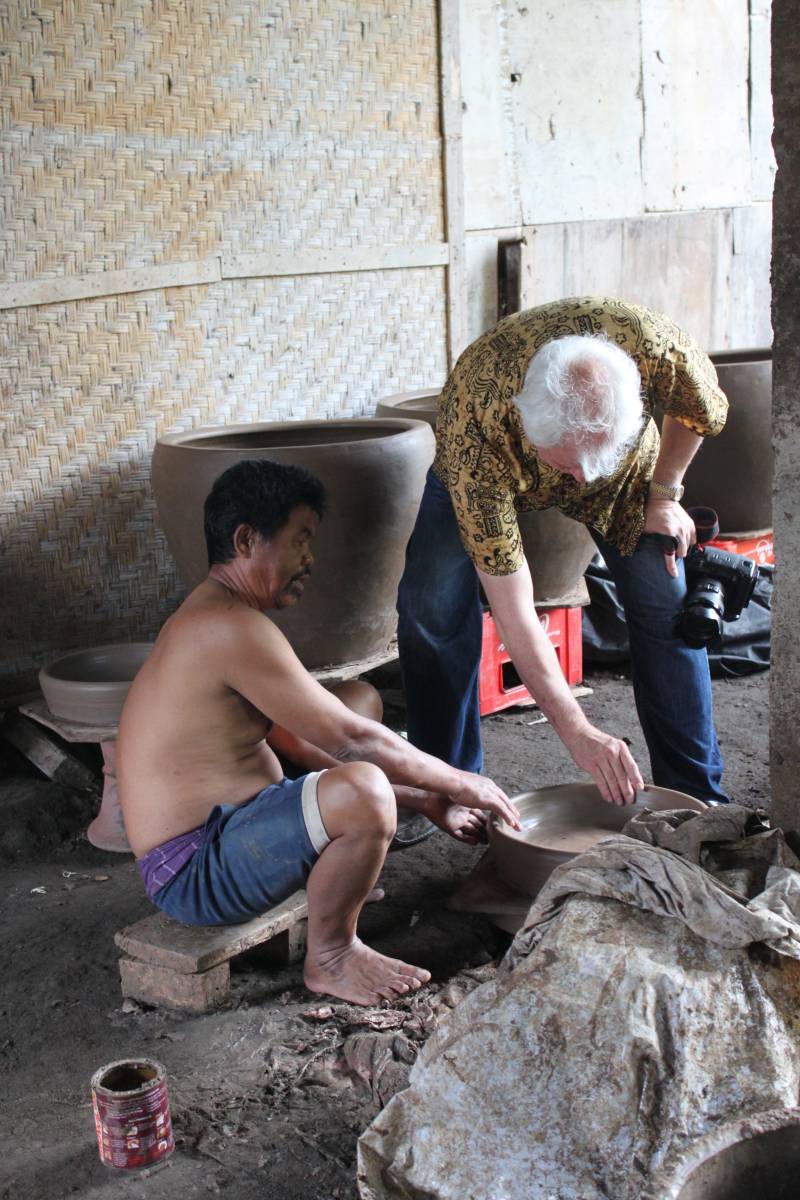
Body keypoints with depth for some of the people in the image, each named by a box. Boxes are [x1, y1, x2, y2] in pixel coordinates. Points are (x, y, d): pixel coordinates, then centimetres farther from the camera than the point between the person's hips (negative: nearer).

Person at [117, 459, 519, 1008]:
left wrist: (427, 798, 11)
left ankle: (331, 887, 11)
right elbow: (349, 741, -21)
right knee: (363, 789, -34)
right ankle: (330, 957, -7)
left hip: (221, 831, 11)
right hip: (195, 874, -11)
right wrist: (461, 784, -7)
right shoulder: (232, 627, -22)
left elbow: (307, 743, 15)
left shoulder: (212, 620, 12)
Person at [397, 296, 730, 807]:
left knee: (668, 606, -9)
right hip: (491, 468, -1)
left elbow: (702, 409, -12)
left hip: (629, 467, 2)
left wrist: (664, 492, -8)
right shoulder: (476, 432, -44)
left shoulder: (657, 347, -42)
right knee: (433, 605, -18)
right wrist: (577, 730, -39)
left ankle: (696, 796, 7)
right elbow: (514, 614, -38)